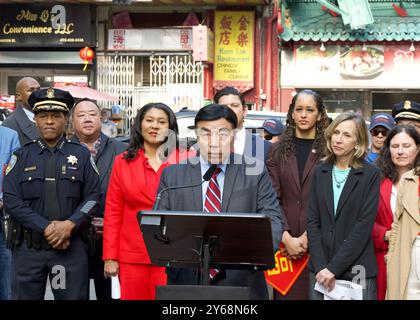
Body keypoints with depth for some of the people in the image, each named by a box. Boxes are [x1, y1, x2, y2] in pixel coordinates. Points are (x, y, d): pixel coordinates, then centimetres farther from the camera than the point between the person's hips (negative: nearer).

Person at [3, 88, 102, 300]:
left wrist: (69, 225, -13)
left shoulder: (81, 155, 8)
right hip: (28, 248, 0)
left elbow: (93, 196, 3)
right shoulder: (21, 156, 6)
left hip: (71, 246, 0)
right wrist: (47, 227, -12)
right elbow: (11, 201, -2)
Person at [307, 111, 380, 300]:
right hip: (320, 269, 3)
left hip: (357, 269, -3)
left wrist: (334, 267, -14)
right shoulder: (320, 172, 8)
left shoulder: (371, 175, -3)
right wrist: (321, 266, -9)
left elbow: (364, 225, -10)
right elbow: (313, 221, 3)